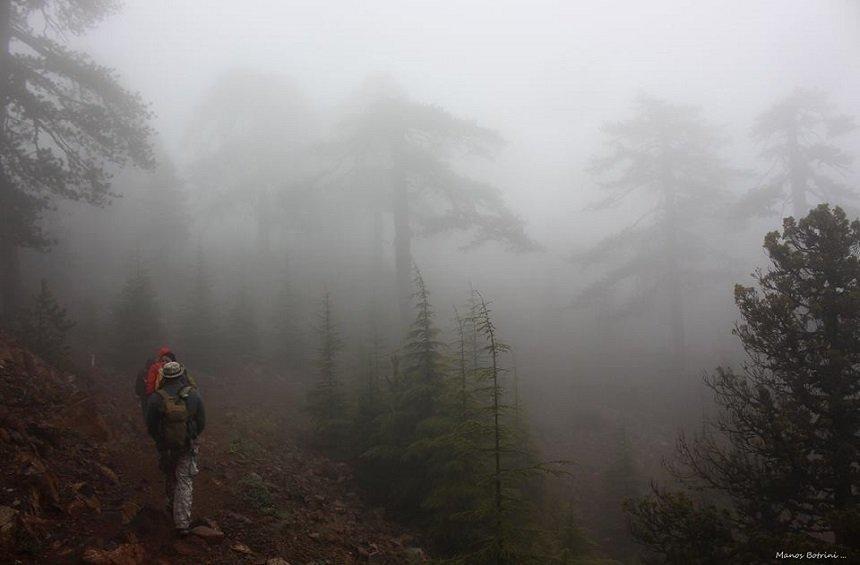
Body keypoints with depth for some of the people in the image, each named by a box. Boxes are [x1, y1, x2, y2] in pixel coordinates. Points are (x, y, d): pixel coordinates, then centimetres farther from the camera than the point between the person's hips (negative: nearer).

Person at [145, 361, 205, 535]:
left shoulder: (156, 399, -19)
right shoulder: (194, 395, -15)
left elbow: (151, 426, -8)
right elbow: (202, 422, -6)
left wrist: (159, 440, 12)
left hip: (166, 446, 0)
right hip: (189, 446, 0)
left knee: (170, 476, 26)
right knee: (185, 482, 8)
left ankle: (173, 505, 46)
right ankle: (182, 522, 4)